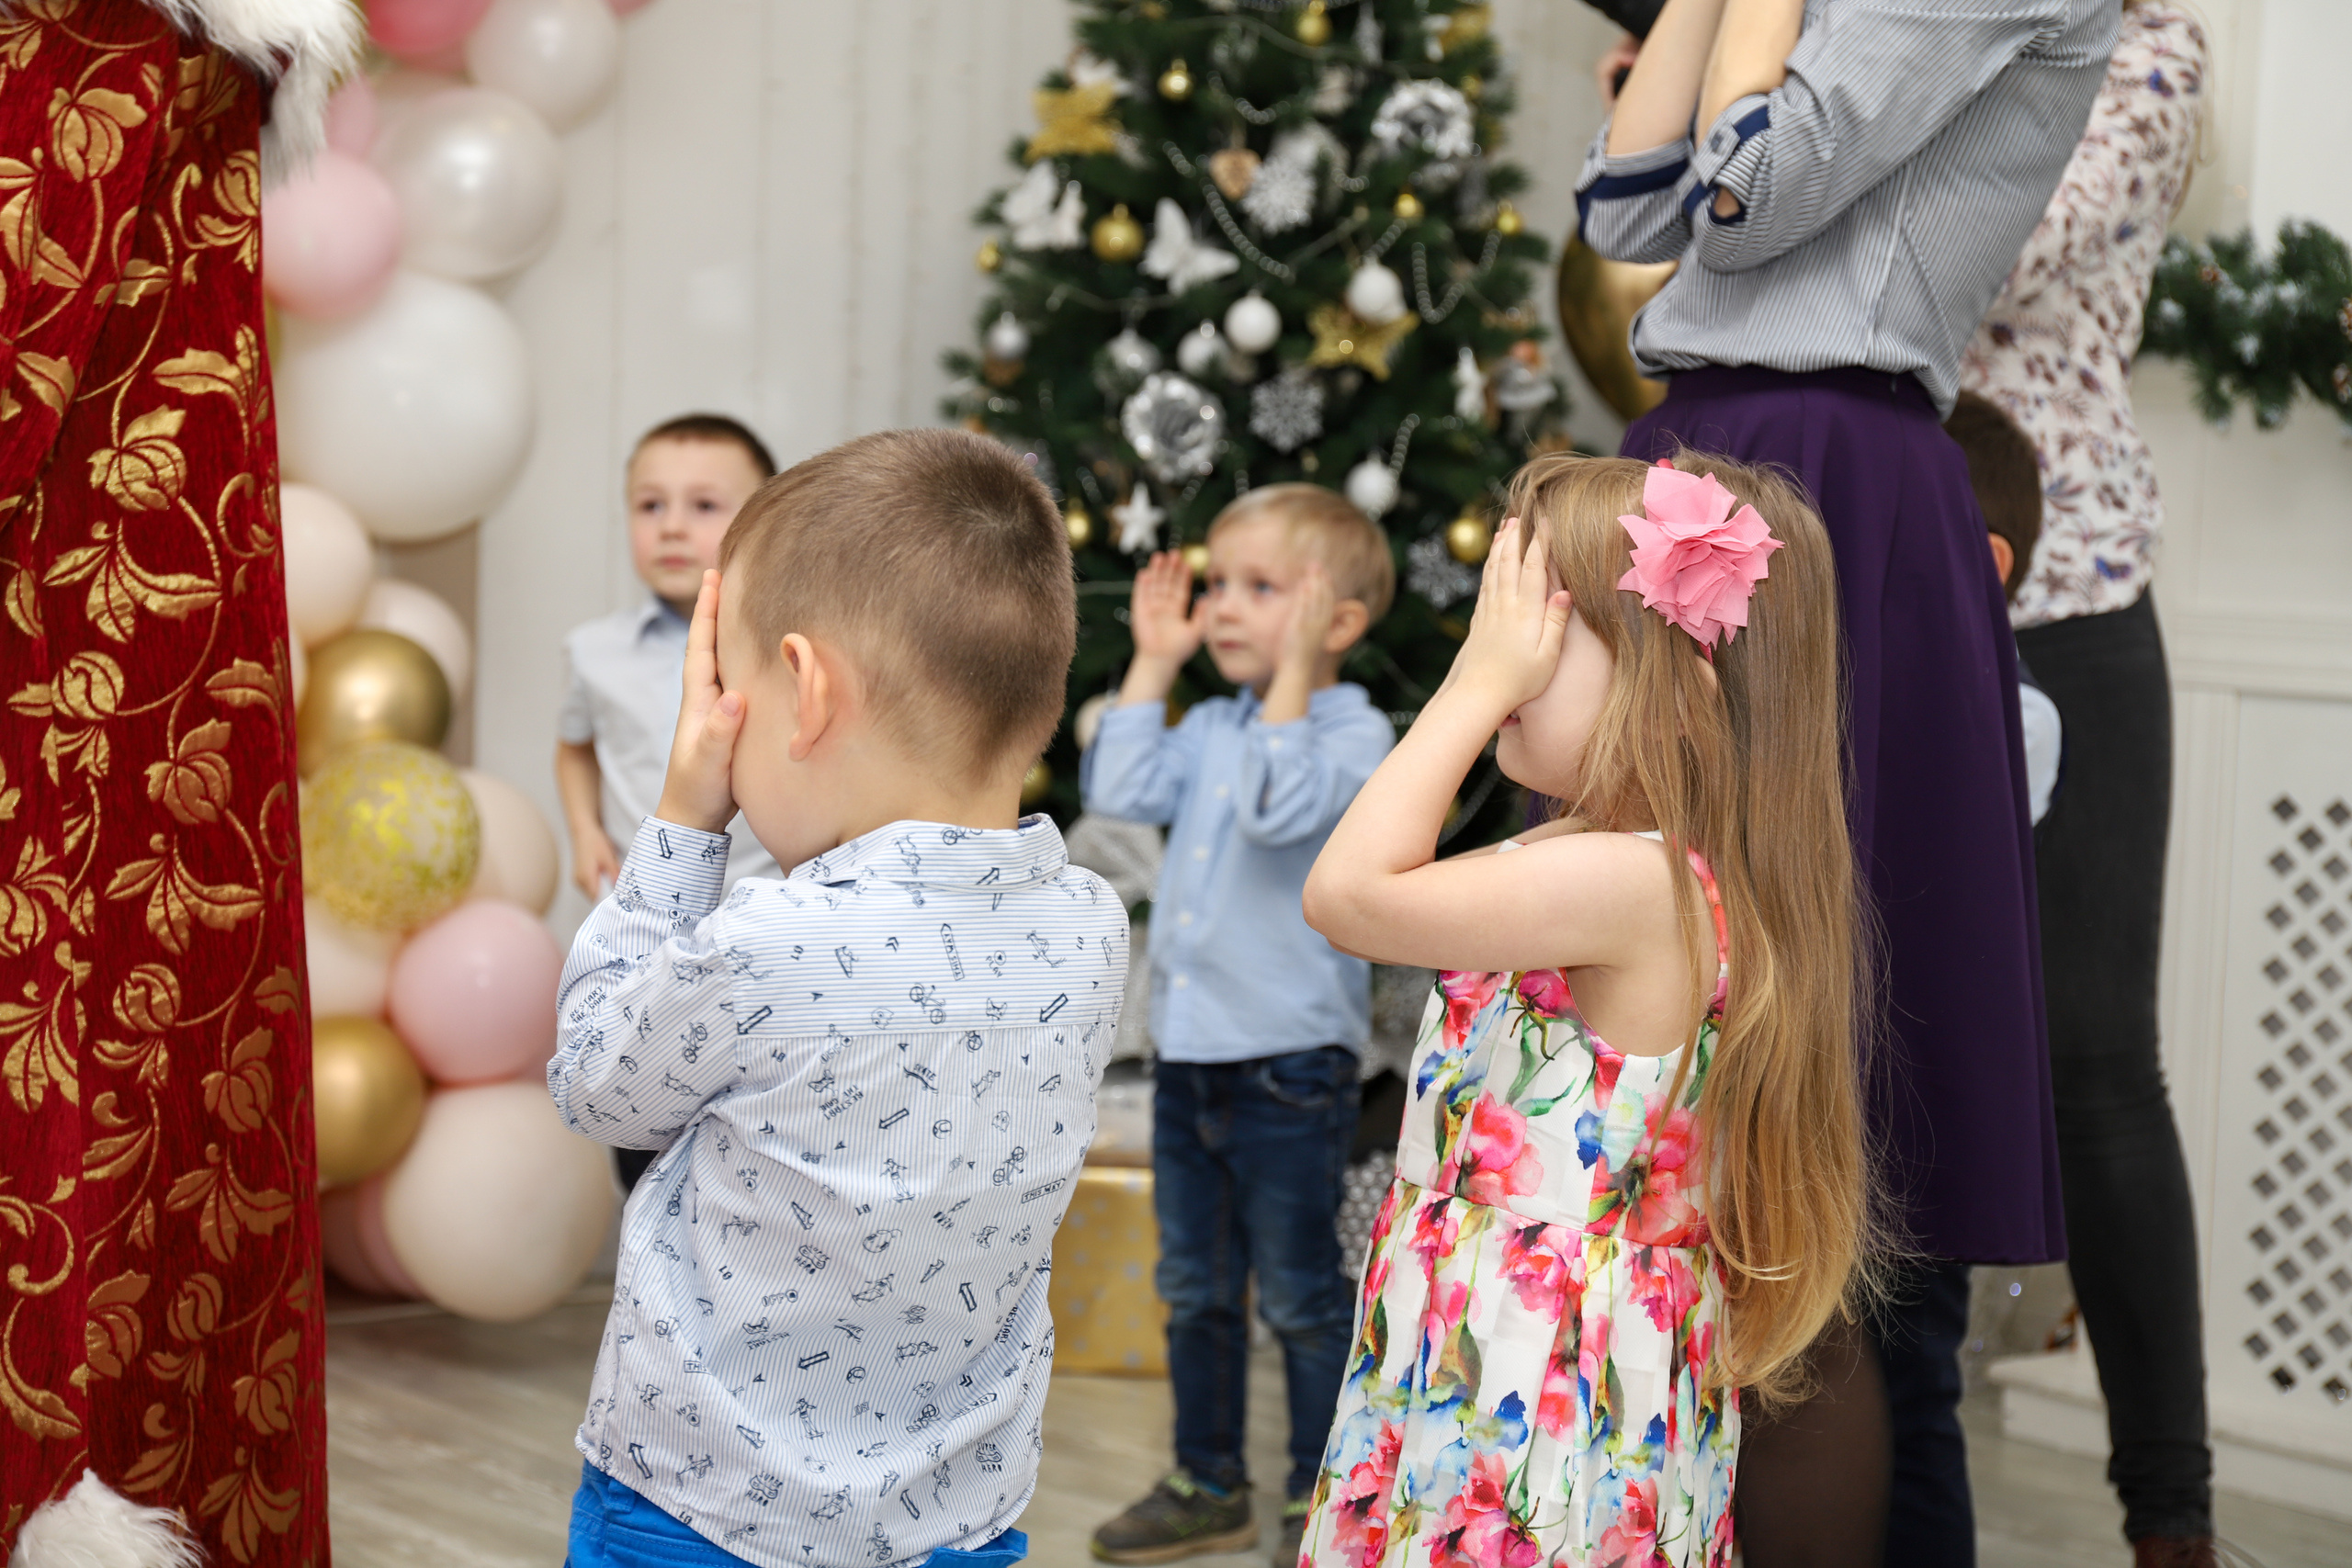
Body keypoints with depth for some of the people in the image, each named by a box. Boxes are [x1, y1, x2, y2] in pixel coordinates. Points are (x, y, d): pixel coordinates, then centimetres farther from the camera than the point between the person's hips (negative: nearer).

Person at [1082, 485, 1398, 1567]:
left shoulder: (1355, 734, -11)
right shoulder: (1213, 727, 10)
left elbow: (1283, 808, -28)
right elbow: (1120, 790, 1)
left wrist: (1292, 672, -24)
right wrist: (1154, 662, 4)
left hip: (1289, 1060, -7)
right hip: (1190, 1050, 7)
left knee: (1299, 1292, 3)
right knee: (1194, 1286, 16)